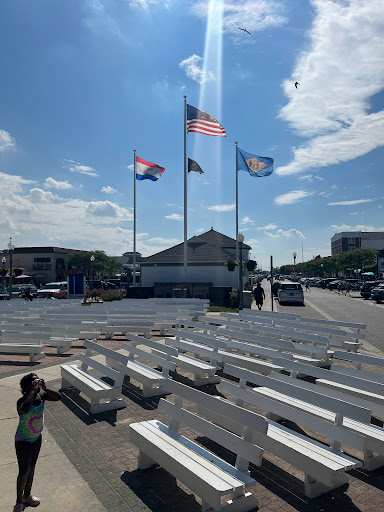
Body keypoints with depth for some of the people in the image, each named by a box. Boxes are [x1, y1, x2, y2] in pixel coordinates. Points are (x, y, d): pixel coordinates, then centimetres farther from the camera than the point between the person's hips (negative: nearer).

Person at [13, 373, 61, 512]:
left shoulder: (41, 396, -14)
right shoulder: (22, 401, -31)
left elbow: (58, 397, -23)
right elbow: (25, 408, -55)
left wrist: (44, 388, -34)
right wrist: (33, 390, -46)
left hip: (37, 438, 6)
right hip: (23, 440, -6)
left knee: (32, 467, 22)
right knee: (24, 471, 6)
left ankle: (27, 495, 44)